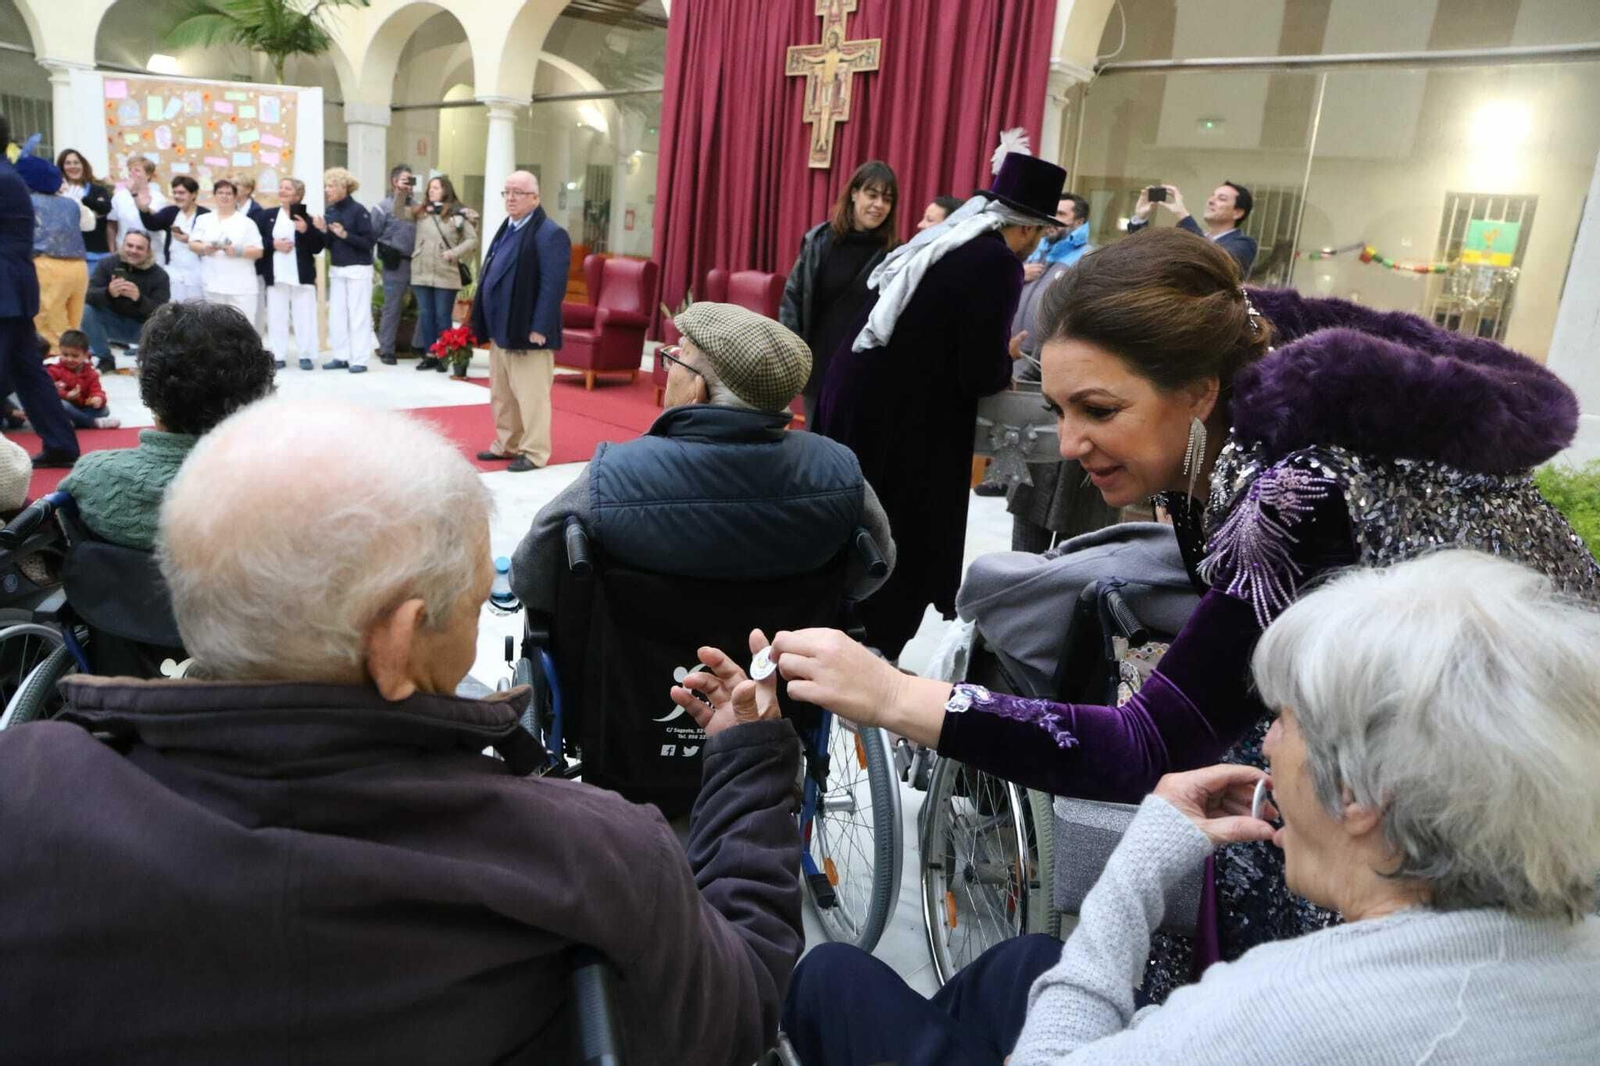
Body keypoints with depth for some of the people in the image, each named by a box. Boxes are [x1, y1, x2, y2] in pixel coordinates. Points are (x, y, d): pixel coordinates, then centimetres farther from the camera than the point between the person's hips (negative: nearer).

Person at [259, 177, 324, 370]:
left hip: (302, 275, -2)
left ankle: (306, 355, 8)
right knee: (276, 316, 4)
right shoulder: (267, 216, 8)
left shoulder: (306, 217, 0)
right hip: (276, 275, 2)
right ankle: (278, 356, 10)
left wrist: (306, 230, -18)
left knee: (304, 316, 1)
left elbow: (318, 247, -3)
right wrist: (273, 244, -10)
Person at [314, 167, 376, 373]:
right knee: (336, 314, 6)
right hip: (336, 269, 7)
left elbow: (368, 243, -14)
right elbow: (328, 244, 10)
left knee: (358, 314, -4)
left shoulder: (358, 211, -10)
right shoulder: (330, 211, 8)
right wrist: (323, 231, -7)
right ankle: (341, 357, 13)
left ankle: (359, 360, 0)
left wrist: (344, 234, -23)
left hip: (358, 269, -7)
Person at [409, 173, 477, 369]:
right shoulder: (421, 211, 9)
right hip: (421, 273, 4)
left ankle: (443, 357, 11)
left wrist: (454, 253, -12)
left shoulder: (457, 214, -4)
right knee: (425, 315, 9)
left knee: (442, 317, 3)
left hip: (445, 275, -4)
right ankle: (429, 355, 17)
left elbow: (473, 240, -2)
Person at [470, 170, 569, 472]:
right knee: (501, 394, 16)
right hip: (501, 329, 9)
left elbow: (553, 286, -19)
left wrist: (538, 329, -22)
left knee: (530, 395, -1)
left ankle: (534, 452, 8)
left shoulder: (550, 234, -13)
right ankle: (507, 444, 28)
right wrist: (489, 325, 14)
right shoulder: (506, 229, 16)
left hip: (528, 332, -9)